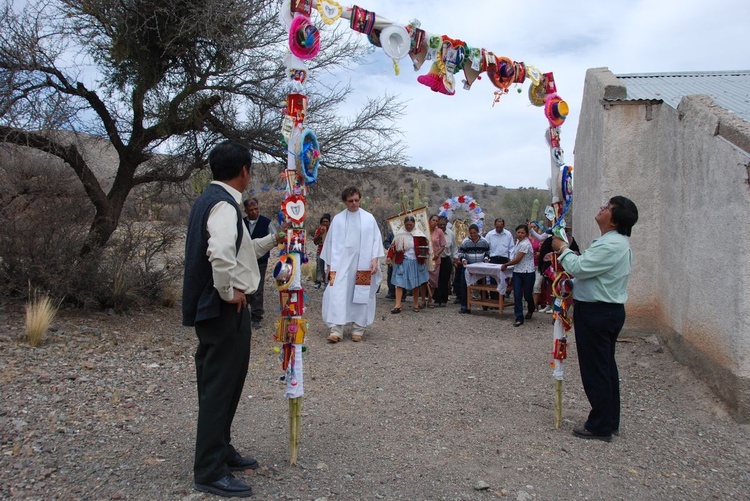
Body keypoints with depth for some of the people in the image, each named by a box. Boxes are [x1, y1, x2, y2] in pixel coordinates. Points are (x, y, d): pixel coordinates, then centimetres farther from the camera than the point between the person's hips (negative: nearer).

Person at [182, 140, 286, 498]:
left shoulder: (210, 200, 15)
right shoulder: (224, 205, -17)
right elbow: (221, 255, -35)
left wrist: (272, 241, 31)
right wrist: (230, 292, -21)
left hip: (214, 308, 10)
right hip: (225, 309, -10)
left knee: (223, 384, 19)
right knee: (219, 387, -2)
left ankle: (220, 451, 34)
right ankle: (210, 472, 9)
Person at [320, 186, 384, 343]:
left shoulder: (369, 218, 4)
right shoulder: (337, 219, 6)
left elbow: (376, 239, 4)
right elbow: (330, 242, 9)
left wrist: (375, 260, -7)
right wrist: (329, 264, 7)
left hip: (362, 264, 0)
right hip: (341, 263, 0)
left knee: (361, 295, 3)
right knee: (338, 294, -9)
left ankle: (358, 328, 12)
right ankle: (337, 329, -9)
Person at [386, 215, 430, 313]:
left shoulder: (419, 235, 2)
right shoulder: (400, 234, 1)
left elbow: (424, 247, 6)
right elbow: (393, 246, -1)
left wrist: (425, 256, -12)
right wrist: (390, 256, -13)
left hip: (416, 262, 1)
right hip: (402, 262, -1)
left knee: (416, 284, 9)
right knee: (400, 283, -6)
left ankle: (416, 305, 21)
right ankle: (398, 306, -7)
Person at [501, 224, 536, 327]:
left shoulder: (525, 244, -17)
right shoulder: (518, 242, 10)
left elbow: (517, 260, -17)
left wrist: (506, 264, -7)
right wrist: (508, 264, 6)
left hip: (528, 273, -7)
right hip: (517, 272, 7)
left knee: (527, 295, 8)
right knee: (517, 295, -3)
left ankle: (531, 310, 39)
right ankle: (519, 318, 1)